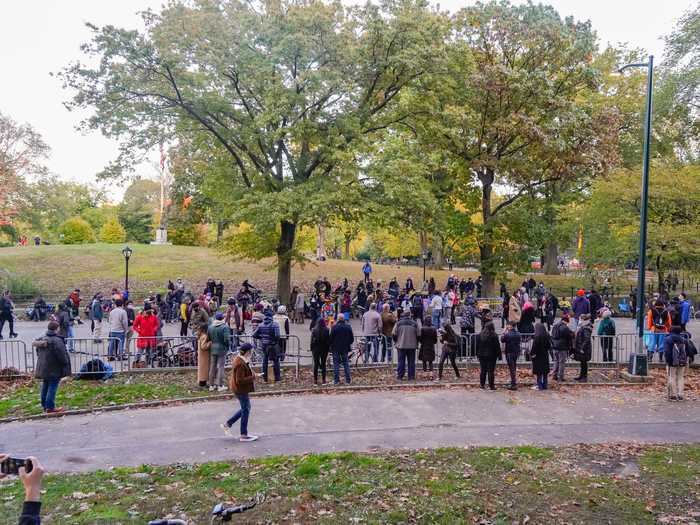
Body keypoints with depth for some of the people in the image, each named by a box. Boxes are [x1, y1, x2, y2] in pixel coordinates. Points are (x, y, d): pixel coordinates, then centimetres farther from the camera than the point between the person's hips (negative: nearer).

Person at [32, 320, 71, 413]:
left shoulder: (41, 339, 7)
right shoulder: (57, 340, -20)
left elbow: (38, 353, 18)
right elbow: (62, 355, -19)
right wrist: (66, 364, -4)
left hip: (43, 368, 8)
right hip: (54, 369, -8)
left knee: (45, 386, 18)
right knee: (52, 387, -2)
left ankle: (44, 405, 26)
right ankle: (50, 407, -1)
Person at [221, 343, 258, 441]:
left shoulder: (238, 359, 4)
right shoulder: (241, 364, -28)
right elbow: (240, 380, -28)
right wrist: (253, 377, -21)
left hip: (238, 388, 10)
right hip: (241, 390, -10)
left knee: (245, 408, 22)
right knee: (245, 410, 3)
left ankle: (227, 424, 27)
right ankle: (244, 435, 14)